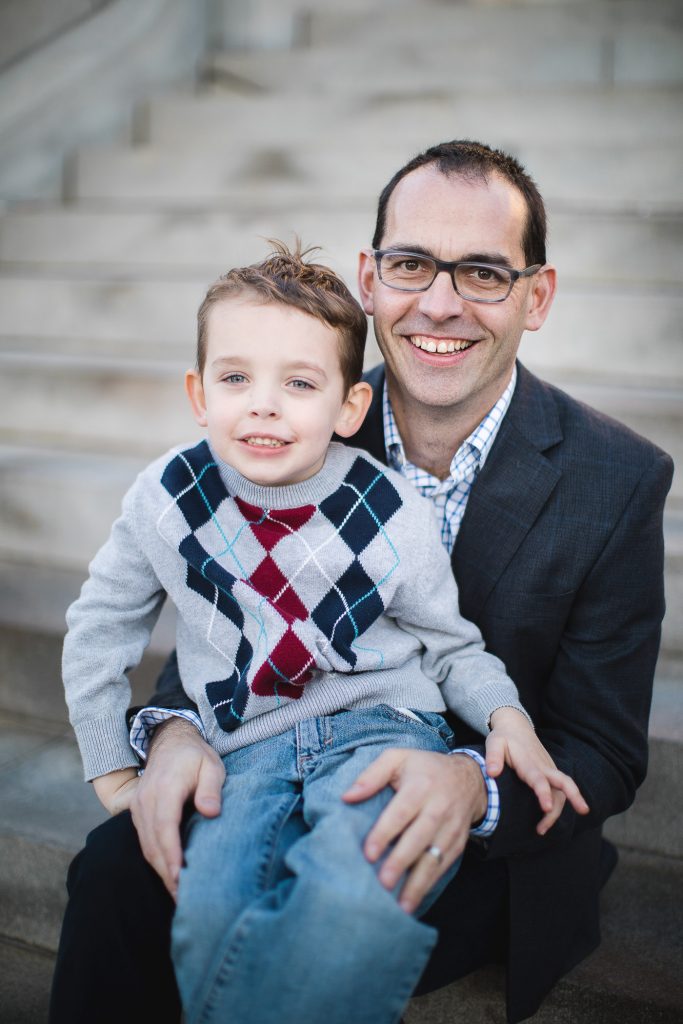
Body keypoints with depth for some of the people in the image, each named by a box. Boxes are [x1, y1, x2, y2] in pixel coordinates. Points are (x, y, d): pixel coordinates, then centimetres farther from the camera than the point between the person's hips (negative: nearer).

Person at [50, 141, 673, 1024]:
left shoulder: (621, 481, -14)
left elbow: (605, 755, -11)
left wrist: (475, 786, -32)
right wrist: (180, 725, -22)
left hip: (493, 850, -2)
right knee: (118, 868, -20)